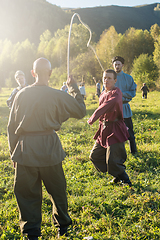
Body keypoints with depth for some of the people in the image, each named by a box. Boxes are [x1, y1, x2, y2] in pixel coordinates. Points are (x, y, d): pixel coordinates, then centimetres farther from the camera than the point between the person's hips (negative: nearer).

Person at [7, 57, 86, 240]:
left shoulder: (21, 95, 0)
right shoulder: (58, 96, -6)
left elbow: (11, 126, 4)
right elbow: (80, 111, 7)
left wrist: (13, 152, 15)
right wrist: (74, 89, 17)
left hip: (25, 149, 1)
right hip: (49, 149, 0)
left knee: (26, 192, 11)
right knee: (57, 190, 17)